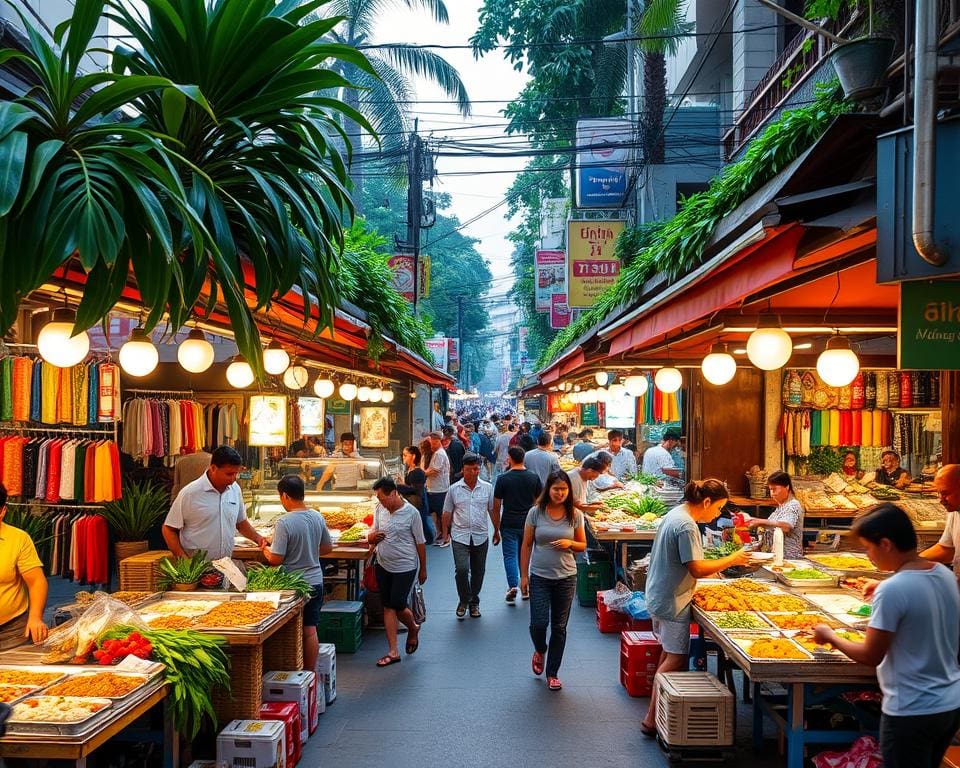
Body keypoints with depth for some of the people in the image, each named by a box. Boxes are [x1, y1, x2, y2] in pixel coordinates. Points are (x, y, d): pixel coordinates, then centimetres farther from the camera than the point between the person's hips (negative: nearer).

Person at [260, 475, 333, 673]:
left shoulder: (284, 523, -19)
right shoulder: (318, 517, 0)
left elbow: (276, 559, -17)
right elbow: (328, 548, 12)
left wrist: (265, 549, 2)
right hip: (316, 582, 5)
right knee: (310, 631, 11)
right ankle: (310, 673, 18)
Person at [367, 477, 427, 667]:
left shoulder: (411, 513, -14)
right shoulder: (379, 509, 0)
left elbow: (420, 542, -5)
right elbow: (373, 535, 10)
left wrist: (423, 569, 1)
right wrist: (371, 537, -16)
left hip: (405, 567, -5)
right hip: (383, 566, 5)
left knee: (397, 605, -5)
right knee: (388, 607, 5)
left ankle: (413, 628, 29)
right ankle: (393, 652, 12)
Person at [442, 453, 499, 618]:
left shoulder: (487, 488, 3)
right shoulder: (454, 489, -1)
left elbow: (493, 511, 11)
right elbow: (447, 513, 6)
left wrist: (497, 530, 15)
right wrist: (445, 531, 4)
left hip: (480, 537, 2)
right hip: (460, 536, -2)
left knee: (478, 572, 10)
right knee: (462, 569, -15)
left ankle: (474, 602, 27)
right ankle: (464, 600, 6)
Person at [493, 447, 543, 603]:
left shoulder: (503, 479, -8)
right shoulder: (534, 478, -1)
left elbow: (496, 505, -4)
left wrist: (497, 527, 7)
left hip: (509, 524, -3)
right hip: (528, 523, 3)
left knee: (510, 555, 1)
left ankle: (513, 586, -14)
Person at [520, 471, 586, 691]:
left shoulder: (575, 515, -2)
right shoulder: (536, 513, -5)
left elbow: (583, 545, 8)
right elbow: (526, 545, 1)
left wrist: (569, 543, -14)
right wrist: (523, 575, -1)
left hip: (566, 578, 1)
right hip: (539, 577, -1)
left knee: (559, 627, 7)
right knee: (538, 624, -7)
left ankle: (552, 673, 22)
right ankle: (540, 650, 29)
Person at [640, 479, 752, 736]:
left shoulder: (675, 514, 10)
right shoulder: (686, 526, -21)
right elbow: (697, 569, -23)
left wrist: (711, 567, 15)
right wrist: (732, 560, -14)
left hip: (659, 596, 11)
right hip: (673, 601, -11)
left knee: (669, 653, 19)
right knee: (676, 659, -4)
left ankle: (658, 712, 27)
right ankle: (652, 720, -2)